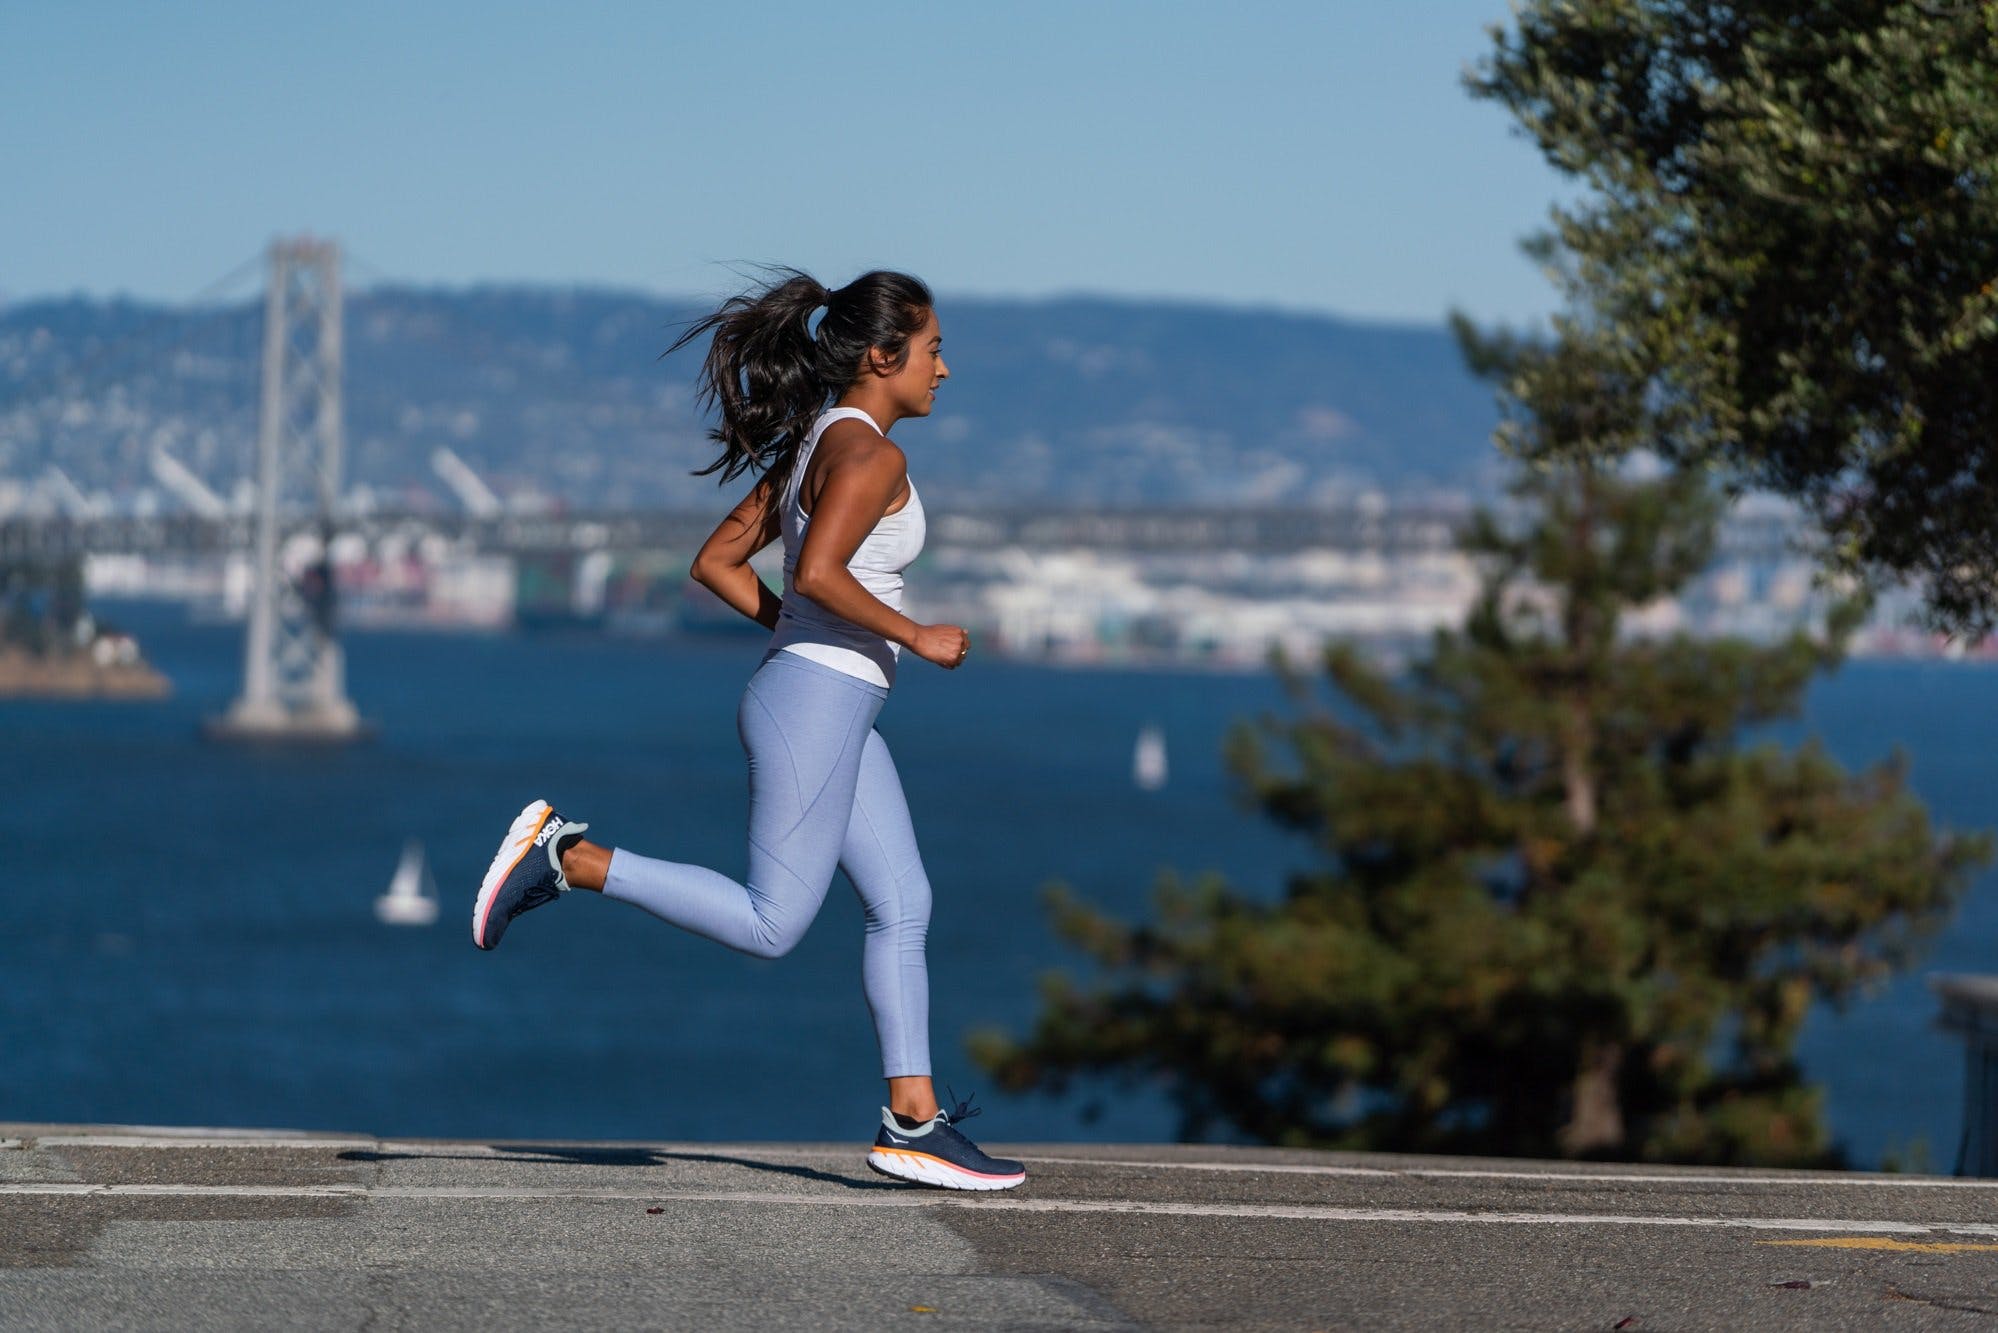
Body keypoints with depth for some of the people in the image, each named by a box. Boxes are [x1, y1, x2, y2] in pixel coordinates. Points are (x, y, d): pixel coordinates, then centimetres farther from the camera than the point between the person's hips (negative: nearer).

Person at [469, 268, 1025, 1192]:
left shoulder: (813, 446, 17)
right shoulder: (866, 451, -12)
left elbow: (718, 562, 18)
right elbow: (820, 571, -26)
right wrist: (915, 637, -15)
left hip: (833, 710, 10)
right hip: (816, 703, -10)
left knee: (903, 908, 7)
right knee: (770, 925, -8)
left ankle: (913, 1125, 5)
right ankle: (564, 857, -6)